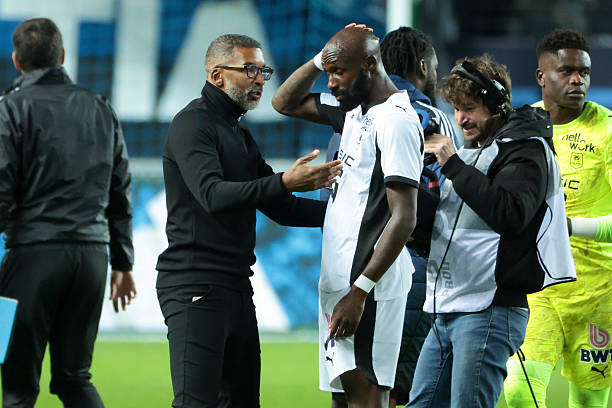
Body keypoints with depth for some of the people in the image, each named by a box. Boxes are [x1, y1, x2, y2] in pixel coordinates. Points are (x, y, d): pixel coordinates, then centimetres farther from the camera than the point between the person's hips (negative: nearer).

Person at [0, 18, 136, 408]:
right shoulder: (101, 109, 14)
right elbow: (121, 191, 17)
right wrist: (123, 262, 23)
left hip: (34, 252, -5)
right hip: (92, 254, 5)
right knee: (75, 376, 13)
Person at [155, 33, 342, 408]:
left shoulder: (239, 135, 21)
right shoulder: (193, 123, -8)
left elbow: (280, 208, 20)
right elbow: (212, 195, -25)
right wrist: (285, 183, -35)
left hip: (236, 288, 10)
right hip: (197, 288, -10)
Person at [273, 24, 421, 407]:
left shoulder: (396, 121, -14)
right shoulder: (353, 110, 15)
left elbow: (404, 218, -20)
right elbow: (286, 103, 28)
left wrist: (359, 292, -23)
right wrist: (321, 59, 10)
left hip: (369, 287, -10)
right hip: (339, 282, 10)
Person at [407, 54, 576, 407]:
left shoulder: (526, 149, -5)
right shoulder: (473, 152, 24)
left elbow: (510, 214, -23)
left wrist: (453, 165, -19)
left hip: (489, 310, -9)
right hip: (446, 312, 9)